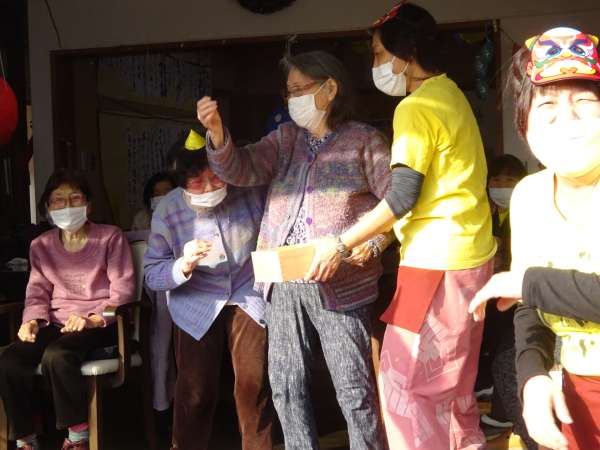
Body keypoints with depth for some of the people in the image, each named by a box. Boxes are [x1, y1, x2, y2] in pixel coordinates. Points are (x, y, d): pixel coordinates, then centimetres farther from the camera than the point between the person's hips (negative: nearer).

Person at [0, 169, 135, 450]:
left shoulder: (110, 237, -3)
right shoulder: (41, 246, 12)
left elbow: (123, 289, -7)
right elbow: (38, 292, 13)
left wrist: (92, 319, -21)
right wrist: (32, 320, -9)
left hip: (101, 324, -5)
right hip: (57, 324, 5)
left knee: (56, 356, -35)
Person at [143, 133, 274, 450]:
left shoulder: (249, 192, -14)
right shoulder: (167, 213, -14)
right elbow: (152, 275, -11)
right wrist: (183, 265, -31)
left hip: (249, 296, 0)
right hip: (198, 306, 0)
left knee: (254, 384, -3)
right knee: (195, 391, 0)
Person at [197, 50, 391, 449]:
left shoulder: (364, 140, 0)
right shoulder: (285, 138, 14)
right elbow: (241, 170, 1)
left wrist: (373, 244, -16)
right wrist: (217, 132, -15)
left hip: (339, 284, -5)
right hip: (283, 283, 5)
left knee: (354, 387, 0)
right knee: (287, 386, 11)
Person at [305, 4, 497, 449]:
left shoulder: (416, 107, -14)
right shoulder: (451, 94, 16)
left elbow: (403, 196, -20)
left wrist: (340, 244, -13)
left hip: (437, 263, -10)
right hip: (470, 254, 10)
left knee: (405, 387, -5)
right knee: (453, 386, 17)